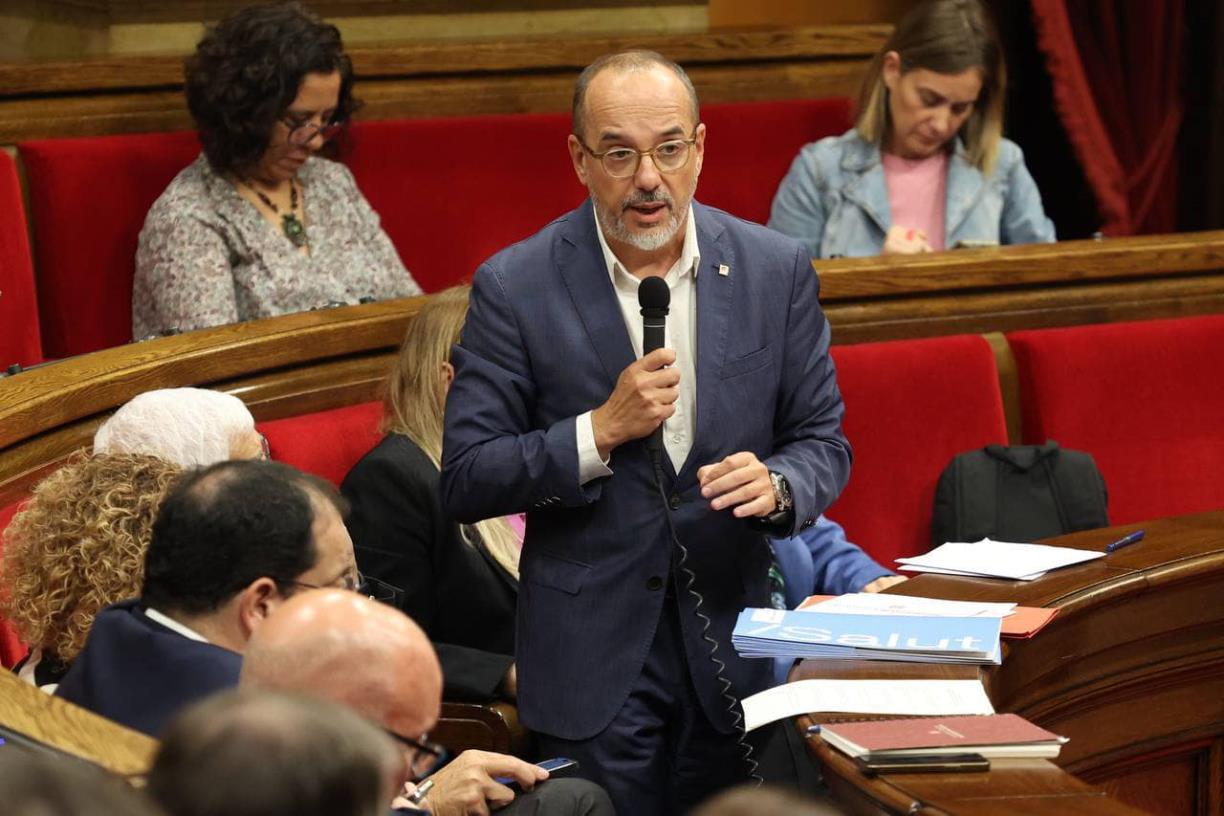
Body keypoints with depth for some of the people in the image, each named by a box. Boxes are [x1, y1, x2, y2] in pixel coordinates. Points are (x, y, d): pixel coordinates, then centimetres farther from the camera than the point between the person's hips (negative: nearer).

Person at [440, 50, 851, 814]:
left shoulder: (777, 270, -1)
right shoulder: (516, 287, -7)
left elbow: (823, 441, 6)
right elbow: (465, 480, -7)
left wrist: (776, 486, -17)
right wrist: (600, 432, -20)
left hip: (731, 645, 2)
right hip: (591, 660, -2)